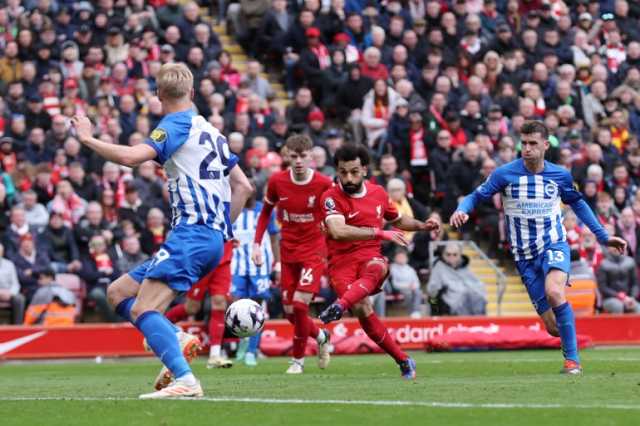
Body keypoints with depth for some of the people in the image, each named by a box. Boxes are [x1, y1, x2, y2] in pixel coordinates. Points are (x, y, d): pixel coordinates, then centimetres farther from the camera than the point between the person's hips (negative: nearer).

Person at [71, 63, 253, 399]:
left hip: (191, 233, -9)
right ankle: (176, 340, -5)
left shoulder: (176, 125, -4)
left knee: (142, 310, -18)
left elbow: (132, 157, -21)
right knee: (118, 292, 12)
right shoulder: (210, 131, 22)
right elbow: (243, 186, 23)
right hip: (213, 238, 9)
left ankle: (186, 381, -30)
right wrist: (221, 229, 26)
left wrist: (87, 139, -8)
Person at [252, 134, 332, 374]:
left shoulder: (324, 184, -13)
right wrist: (257, 244, 3)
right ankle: (321, 337, 34)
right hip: (288, 251, 4)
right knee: (289, 310, 5)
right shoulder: (277, 181, -5)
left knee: (300, 304, -16)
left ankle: (298, 360, 2)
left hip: (314, 250, -4)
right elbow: (266, 212, 10)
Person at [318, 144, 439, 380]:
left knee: (376, 268, -36)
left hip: (371, 258, 3)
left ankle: (340, 306, -57)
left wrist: (422, 226, 15)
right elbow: (338, 231, -24)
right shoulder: (331, 197, -6)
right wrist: (380, 233, -25)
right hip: (342, 262, -3)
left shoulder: (378, 193, 12)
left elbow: (397, 220, 33)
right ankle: (403, 361, -14)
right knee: (362, 309, -27)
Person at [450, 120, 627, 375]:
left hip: (554, 245, -1)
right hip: (525, 255, 1)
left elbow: (577, 204, 17)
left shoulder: (560, 175, 0)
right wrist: (462, 210, -24)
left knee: (553, 292, -33)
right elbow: (477, 196, -1)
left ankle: (572, 360, -25)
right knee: (553, 327, -6)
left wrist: (603, 237, 18)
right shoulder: (505, 174, -6)